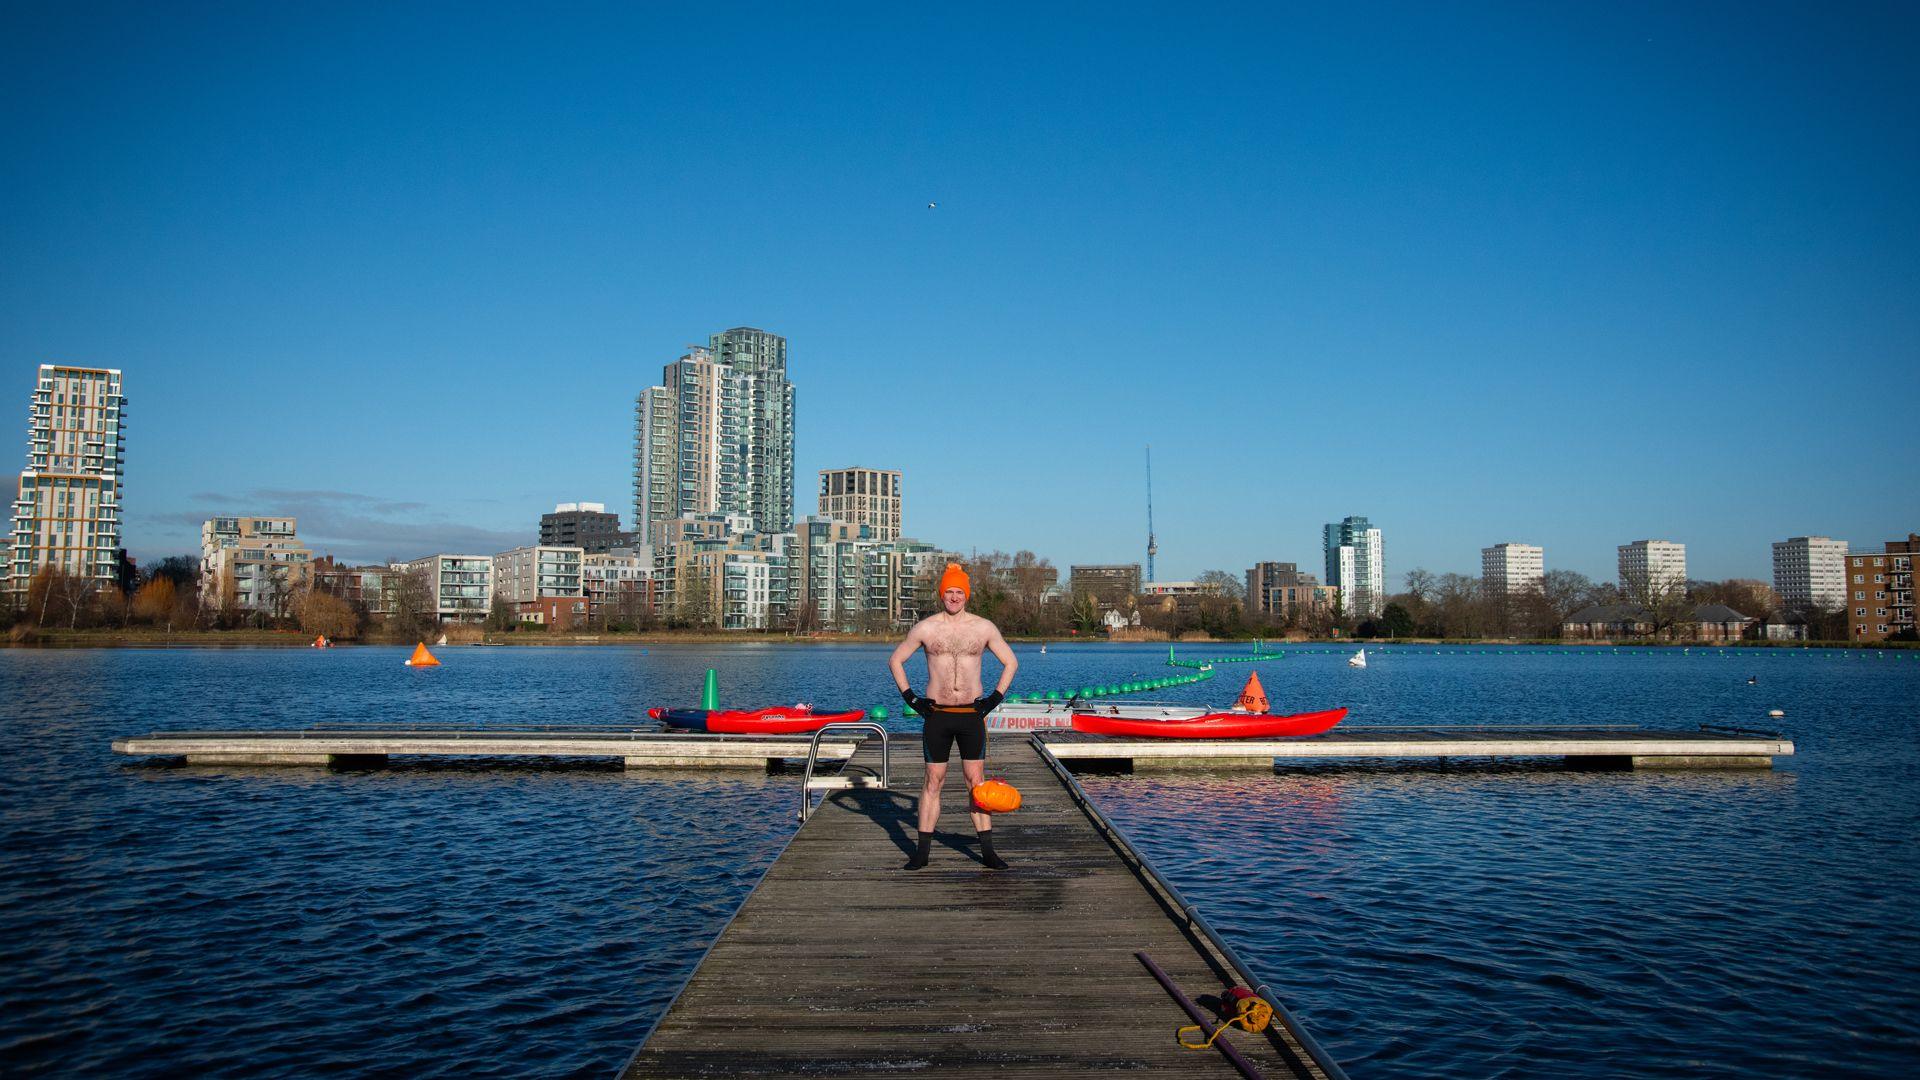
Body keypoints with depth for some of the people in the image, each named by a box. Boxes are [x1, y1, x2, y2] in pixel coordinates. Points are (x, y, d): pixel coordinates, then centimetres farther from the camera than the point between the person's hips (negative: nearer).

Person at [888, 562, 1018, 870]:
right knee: (933, 781, 5)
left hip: (972, 716, 0)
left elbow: (1011, 662, 13)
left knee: (977, 781, 2)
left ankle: (987, 850, 7)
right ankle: (923, 850, 11)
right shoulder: (925, 628, 0)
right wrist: (910, 697, 2)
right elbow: (896, 660, 11)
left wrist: (996, 697, 3)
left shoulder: (984, 627, 2)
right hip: (937, 715, 0)